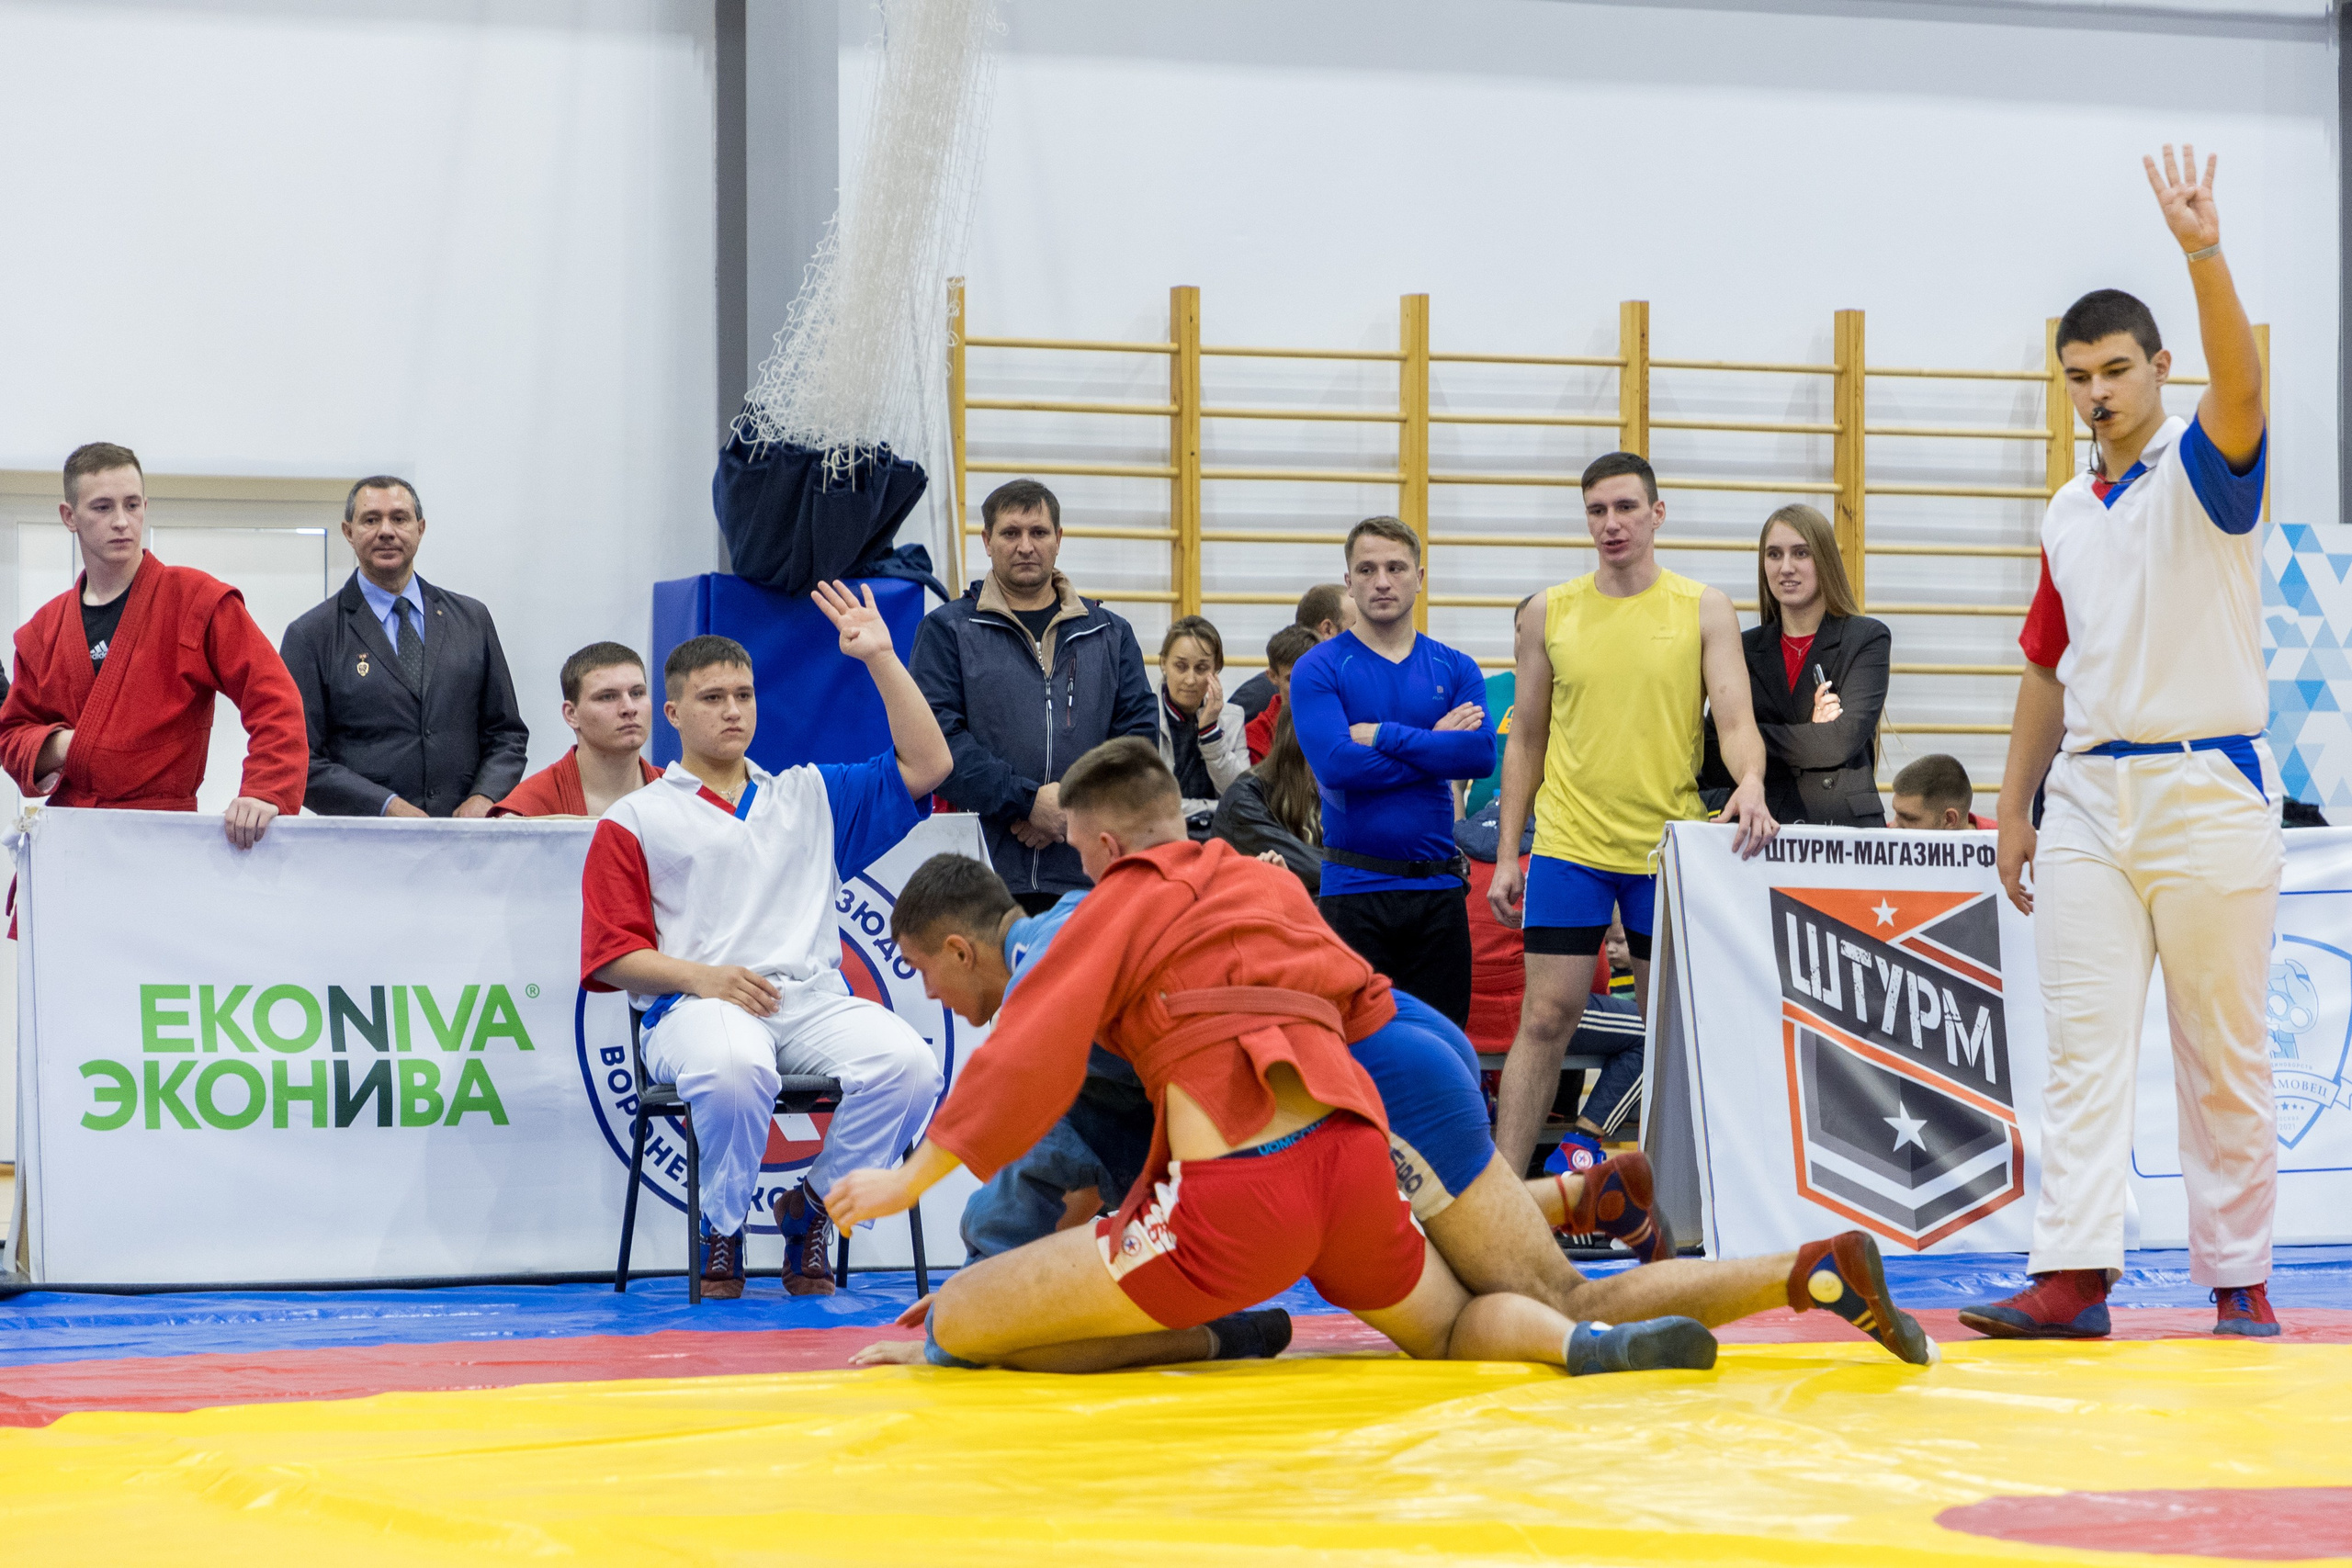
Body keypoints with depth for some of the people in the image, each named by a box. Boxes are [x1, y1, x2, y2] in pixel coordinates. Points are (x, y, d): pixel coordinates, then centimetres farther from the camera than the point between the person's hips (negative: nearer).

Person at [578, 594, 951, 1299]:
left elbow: (926, 765, 16)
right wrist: (699, 976, -12)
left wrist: (881, 659, 9)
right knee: (735, 1069, -41)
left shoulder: (808, 796, 24)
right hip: (696, 1005, -3)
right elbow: (613, 956, 7)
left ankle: (811, 1207, -3)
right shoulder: (633, 822, 15)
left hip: (814, 997, 3)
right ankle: (721, 1229, -12)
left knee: (908, 1062, -29)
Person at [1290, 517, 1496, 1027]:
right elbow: (1335, 764, -16)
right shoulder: (1320, 669, -1)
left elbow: (1481, 752, -8)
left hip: (1438, 886, 3)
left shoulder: (1455, 669, 9)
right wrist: (1435, 746, -8)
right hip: (1355, 887, -3)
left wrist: (1384, 735, -13)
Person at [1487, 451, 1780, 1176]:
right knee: (1546, 1016, -5)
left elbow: (1736, 720, -6)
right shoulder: (1549, 612, 5)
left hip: (1671, 846, 0)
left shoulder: (1704, 609, 1)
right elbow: (1526, 741, 11)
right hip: (1568, 844, 0)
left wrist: (1749, 783, -28)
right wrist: (1506, 854, 7)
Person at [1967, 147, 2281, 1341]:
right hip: (2088, 800, 5)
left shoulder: (2203, 468, -1)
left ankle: (2239, 1279, 8)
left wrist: (2206, 256, -39)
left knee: (2225, 1057, 2)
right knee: (2083, 1048, -3)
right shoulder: (2068, 514, 15)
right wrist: (2015, 807, 15)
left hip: (2208, 793, -5)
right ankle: (2071, 1275, -6)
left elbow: (2240, 386, -24)